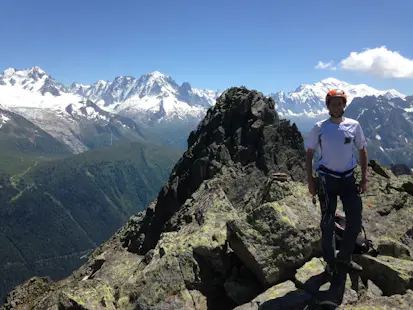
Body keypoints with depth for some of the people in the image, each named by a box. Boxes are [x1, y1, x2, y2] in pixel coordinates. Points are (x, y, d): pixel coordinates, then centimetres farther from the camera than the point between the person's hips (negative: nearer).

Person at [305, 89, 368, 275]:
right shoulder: (319, 128, -5)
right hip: (327, 179, -2)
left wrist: (364, 178, 2)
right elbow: (309, 154, 1)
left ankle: (344, 259, 25)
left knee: (355, 221, 5)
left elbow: (362, 151, 9)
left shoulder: (354, 125, 1)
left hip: (348, 178, 3)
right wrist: (310, 180, -4)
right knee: (328, 223, 6)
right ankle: (331, 262, 22)